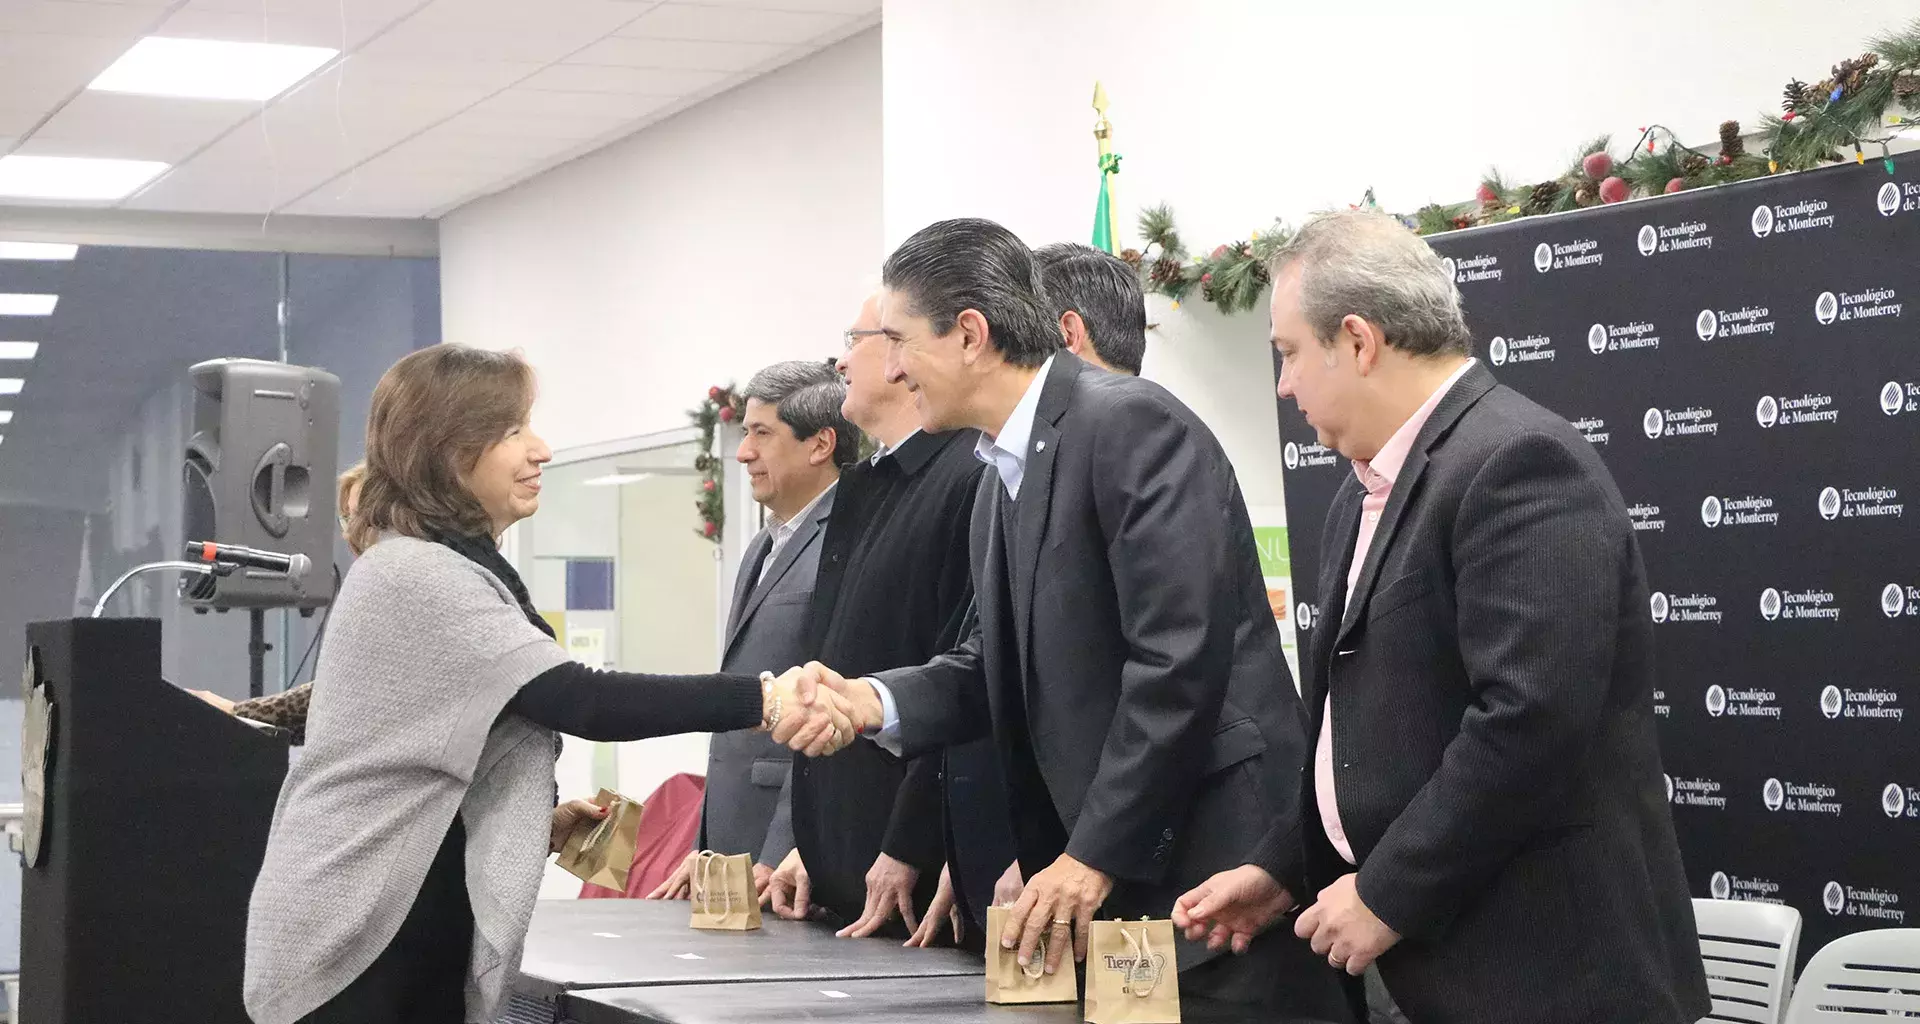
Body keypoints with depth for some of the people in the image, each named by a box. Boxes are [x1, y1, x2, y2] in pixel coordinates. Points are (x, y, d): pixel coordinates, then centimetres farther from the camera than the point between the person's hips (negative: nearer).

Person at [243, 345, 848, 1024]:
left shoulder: (453, 571, 17)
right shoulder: (415, 576, -17)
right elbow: (583, 702, -27)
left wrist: (546, 819, 6)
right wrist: (763, 699, -34)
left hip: (423, 936, 10)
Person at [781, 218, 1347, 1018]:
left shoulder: (1131, 425, -14)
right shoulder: (1002, 480, 15)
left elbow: (1180, 655, -20)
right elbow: (998, 663, 17)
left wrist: (1097, 854, -18)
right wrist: (879, 701, -3)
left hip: (1216, 861, -8)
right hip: (1101, 885, 8)